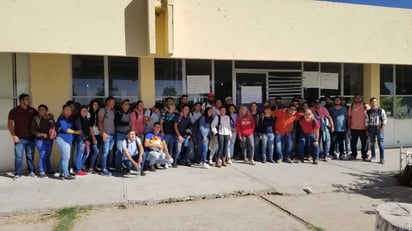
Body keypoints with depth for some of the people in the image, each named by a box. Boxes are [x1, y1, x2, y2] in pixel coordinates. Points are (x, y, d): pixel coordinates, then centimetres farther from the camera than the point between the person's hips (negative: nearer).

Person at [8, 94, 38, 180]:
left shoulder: (32, 110, 8)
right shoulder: (14, 111, 1)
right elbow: (10, 124, 0)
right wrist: (13, 135, -10)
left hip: (30, 138, 3)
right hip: (19, 138, -2)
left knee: (30, 156, 8)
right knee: (18, 156, -2)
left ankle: (31, 171, 18)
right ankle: (17, 174, 3)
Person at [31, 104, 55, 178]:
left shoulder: (50, 118, 5)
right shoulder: (36, 119, -4)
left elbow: (54, 127, 7)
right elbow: (33, 130, -7)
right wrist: (42, 134, -16)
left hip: (49, 140, 4)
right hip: (40, 140, -4)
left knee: (48, 155, 13)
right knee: (42, 155, -9)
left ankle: (49, 170, 26)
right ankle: (41, 172, -2)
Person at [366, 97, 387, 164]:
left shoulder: (381, 110, 1)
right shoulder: (368, 112, 8)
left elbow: (384, 119, -2)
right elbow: (366, 121, 10)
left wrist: (382, 128, -12)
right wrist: (367, 130, 6)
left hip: (379, 129, -3)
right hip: (371, 129, 3)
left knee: (380, 144, -7)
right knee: (372, 143, 9)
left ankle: (382, 158, -4)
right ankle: (373, 156, 22)